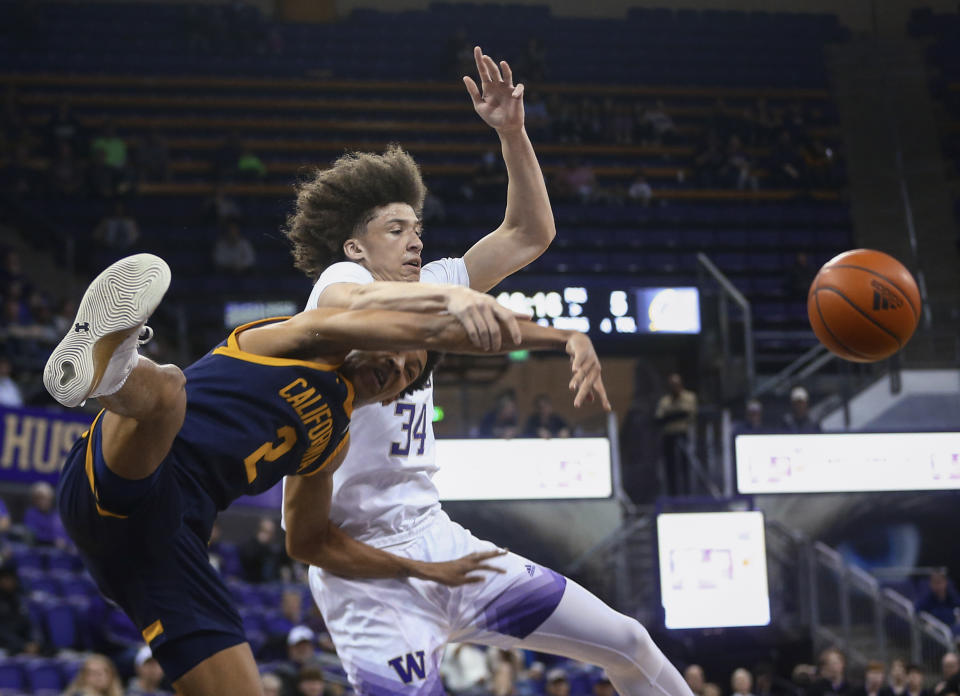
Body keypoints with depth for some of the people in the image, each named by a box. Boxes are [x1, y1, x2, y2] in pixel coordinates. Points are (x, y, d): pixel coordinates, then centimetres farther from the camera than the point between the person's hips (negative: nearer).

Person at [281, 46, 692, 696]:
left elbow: (532, 233, 16)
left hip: (438, 540, 8)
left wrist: (512, 133, 3)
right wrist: (449, 294, -49)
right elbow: (342, 303, -33)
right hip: (369, 564, -8)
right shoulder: (343, 277, -6)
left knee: (628, 643, 8)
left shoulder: (427, 288, 16)